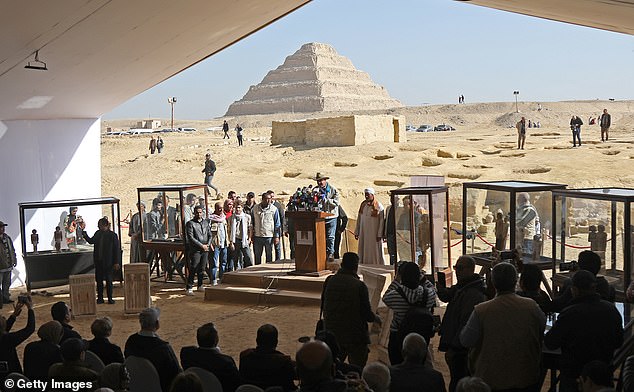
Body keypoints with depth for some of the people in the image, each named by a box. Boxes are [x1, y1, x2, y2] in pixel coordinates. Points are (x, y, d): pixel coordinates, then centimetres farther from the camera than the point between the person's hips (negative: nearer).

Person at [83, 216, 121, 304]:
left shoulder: (113, 235, -10)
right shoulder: (98, 233, 6)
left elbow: (117, 249, -9)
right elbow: (91, 241, 23)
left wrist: (117, 262, -12)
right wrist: (85, 235, 6)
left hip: (108, 262, -5)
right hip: (98, 261, 5)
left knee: (108, 280, 2)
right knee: (99, 279, 9)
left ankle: (110, 298, 11)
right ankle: (100, 298, 18)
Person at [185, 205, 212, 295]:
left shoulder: (206, 222, 15)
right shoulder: (190, 224, -3)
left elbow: (210, 235, 17)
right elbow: (191, 238, -10)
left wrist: (208, 244, -2)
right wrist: (201, 245, -12)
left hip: (205, 250, 5)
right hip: (195, 250, -5)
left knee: (202, 269, 10)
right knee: (193, 269, -9)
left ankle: (200, 286, 21)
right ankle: (189, 288, -7)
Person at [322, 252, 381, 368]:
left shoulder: (329, 281, -3)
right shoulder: (359, 286, -17)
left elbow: (323, 305, 10)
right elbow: (367, 314, -13)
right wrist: (376, 318, 9)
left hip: (332, 334, 5)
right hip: (355, 336, -5)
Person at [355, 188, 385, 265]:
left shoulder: (379, 206, -5)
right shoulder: (363, 205, 8)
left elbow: (382, 221, -7)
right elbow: (359, 219, 12)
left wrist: (379, 234, -12)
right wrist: (357, 232, 8)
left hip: (374, 233, -4)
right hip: (364, 233, 4)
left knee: (375, 251, -1)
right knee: (364, 251, 4)